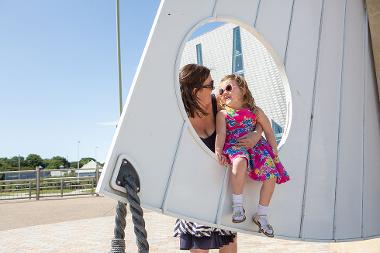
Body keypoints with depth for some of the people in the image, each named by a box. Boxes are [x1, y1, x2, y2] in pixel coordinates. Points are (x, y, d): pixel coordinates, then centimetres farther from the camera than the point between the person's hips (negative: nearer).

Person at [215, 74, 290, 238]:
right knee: (240, 162, -40)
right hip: (234, 146, -3)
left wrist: (274, 149, 6)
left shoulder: (255, 111, 15)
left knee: (272, 174, -18)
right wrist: (218, 151, -19)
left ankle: (261, 215, 0)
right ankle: (237, 205, -23)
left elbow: (268, 131, 16)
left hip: (255, 146, 3)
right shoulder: (223, 114, 10)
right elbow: (221, 134, -3)